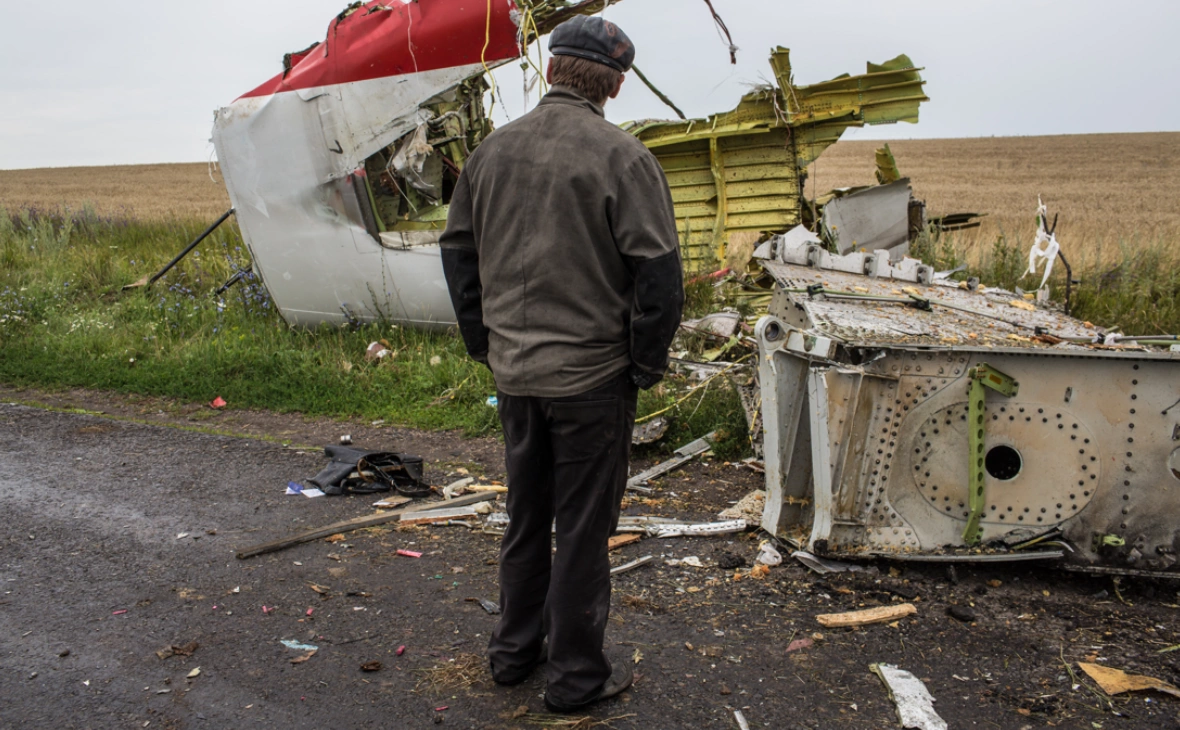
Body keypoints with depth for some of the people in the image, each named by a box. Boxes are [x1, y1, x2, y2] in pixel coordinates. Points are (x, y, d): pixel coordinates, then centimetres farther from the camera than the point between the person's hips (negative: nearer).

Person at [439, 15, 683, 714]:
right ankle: (578, 675, 19)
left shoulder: (493, 149, 5)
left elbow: (459, 251, 12)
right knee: (583, 527, 6)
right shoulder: (621, 156, -13)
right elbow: (657, 270, -15)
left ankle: (514, 650, 34)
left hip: (514, 370, 6)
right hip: (592, 376, -5)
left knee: (525, 517, 20)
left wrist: (484, 342, 19)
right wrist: (648, 362, -4)